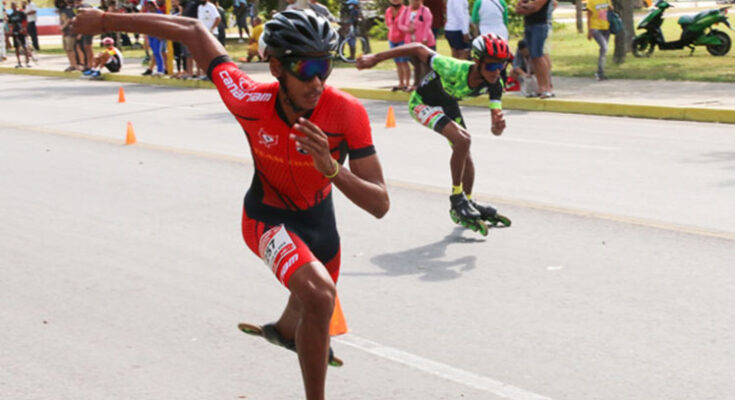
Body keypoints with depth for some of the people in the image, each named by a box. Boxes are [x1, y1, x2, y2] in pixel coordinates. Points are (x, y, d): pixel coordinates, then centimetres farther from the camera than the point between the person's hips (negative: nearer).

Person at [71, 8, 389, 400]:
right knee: (319, 294, -33)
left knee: (309, 319, 29)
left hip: (319, 219, 3)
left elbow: (380, 205, -32)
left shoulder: (348, 112, -32)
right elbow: (194, 31, -19)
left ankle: (284, 328, 68)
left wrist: (332, 168, -51)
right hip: (268, 218, -3)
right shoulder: (250, 101, -33)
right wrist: (106, 20, -11)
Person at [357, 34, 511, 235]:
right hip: (423, 103, -6)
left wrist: (498, 125, -49)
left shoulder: (494, 84, -24)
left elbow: (495, 129, -23)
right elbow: (419, 49, -30)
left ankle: (468, 202, 33)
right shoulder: (455, 69, -40)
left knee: (463, 151, 11)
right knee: (462, 140, -24)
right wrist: (375, 58, -27)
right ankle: (457, 199, -11)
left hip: (448, 104, 6)